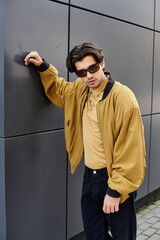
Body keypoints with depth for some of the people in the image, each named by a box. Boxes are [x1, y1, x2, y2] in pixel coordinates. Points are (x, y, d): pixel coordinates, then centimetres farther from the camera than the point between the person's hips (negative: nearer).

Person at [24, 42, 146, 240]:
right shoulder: (80, 90, 4)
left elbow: (130, 150, -19)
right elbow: (58, 90, 27)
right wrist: (43, 67, 11)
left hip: (115, 179, -6)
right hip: (90, 177, 6)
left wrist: (115, 190, -18)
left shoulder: (123, 97, -19)